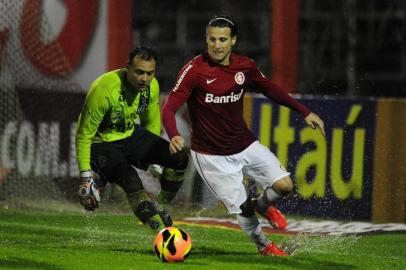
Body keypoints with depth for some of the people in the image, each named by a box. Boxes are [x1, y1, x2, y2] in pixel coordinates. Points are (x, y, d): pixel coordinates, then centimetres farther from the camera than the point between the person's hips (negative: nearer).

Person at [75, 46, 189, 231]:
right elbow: (84, 135, -23)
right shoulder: (104, 90, -31)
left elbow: (152, 123, 9)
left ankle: (160, 207, 12)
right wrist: (86, 175, -24)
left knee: (180, 159, -8)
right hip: (100, 143, -6)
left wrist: (156, 161, 13)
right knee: (131, 181, -31)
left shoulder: (152, 86, -11)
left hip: (130, 135, 7)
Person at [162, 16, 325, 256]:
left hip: (245, 144, 4)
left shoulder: (245, 66, -4)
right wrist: (174, 136, -41)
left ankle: (264, 205, 27)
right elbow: (170, 108, -22)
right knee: (243, 209, -4)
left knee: (285, 185, -8)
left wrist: (305, 112, 13)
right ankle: (263, 245, 28)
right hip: (212, 154, -4)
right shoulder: (195, 70, -18)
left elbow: (270, 89, 14)